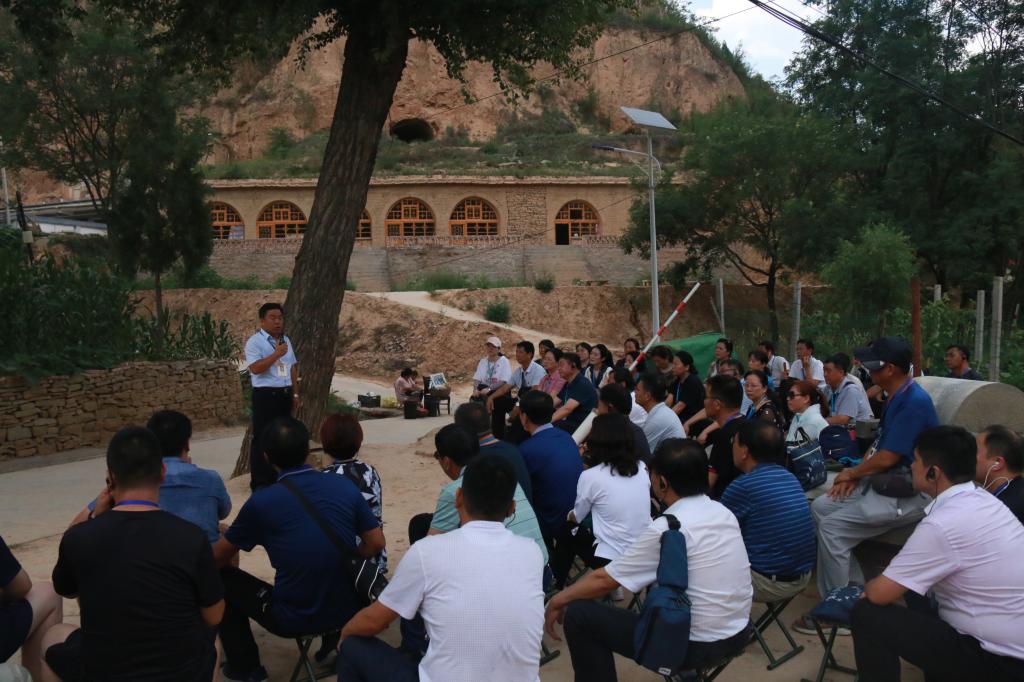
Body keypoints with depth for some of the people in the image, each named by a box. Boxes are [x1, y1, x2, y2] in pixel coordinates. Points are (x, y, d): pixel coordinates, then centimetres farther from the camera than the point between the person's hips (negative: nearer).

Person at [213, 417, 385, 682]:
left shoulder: (261, 501, -12)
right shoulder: (345, 485, -4)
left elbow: (217, 559, 2)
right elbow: (376, 544, 2)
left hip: (293, 620, -4)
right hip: (348, 611, 4)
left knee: (222, 578, 17)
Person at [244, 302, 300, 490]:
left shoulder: (286, 340, 14)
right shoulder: (254, 341, -9)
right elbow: (255, 368, -21)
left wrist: (295, 393, 15)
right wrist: (277, 353, -22)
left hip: (285, 394, 7)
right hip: (265, 395, -7)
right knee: (262, 439, -2)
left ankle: (277, 477, 24)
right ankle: (259, 482, 5)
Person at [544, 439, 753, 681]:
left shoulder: (666, 529, -19)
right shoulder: (723, 512, 2)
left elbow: (604, 580, -10)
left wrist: (556, 601, 6)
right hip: (739, 632, 8)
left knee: (579, 614, -1)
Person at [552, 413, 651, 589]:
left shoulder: (591, 476, -12)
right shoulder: (641, 467, 1)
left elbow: (577, 517, 4)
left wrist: (568, 515, 26)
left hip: (613, 560, -5)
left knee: (568, 532, 20)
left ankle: (555, 585, 30)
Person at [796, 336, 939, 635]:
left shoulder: (914, 402, -23)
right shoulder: (897, 397, 9)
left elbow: (887, 458, -23)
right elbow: (879, 444, 15)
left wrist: (851, 473, -6)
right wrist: (854, 474, 1)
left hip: (908, 494, -10)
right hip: (883, 481, 10)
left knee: (832, 527, -20)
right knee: (819, 508, 6)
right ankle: (854, 584, 14)